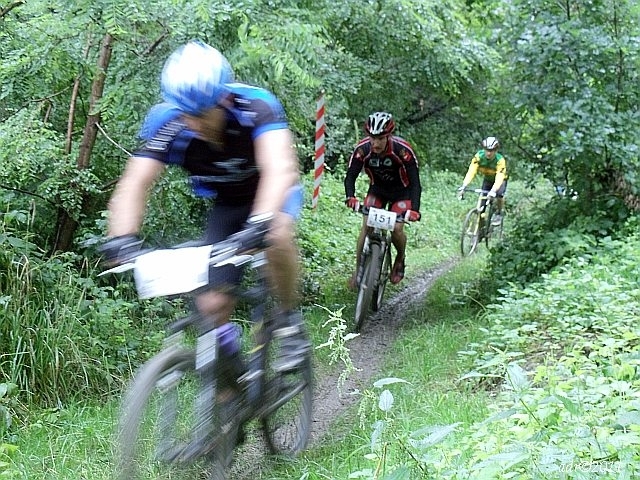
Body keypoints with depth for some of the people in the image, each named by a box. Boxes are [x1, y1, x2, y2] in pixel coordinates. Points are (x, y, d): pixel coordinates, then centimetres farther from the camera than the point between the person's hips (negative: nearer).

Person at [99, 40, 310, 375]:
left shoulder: (255, 107, -34)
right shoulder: (167, 124, -26)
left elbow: (280, 168, -48)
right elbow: (134, 184, -34)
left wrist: (260, 222, -65)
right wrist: (121, 238, -52)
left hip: (270, 194, -2)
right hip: (225, 205, 3)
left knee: (276, 233, -37)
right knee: (212, 304, -11)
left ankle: (291, 322, -14)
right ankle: (231, 366, 18)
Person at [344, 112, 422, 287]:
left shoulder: (402, 150, -32)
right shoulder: (362, 149, -25)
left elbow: (415, 182, -31)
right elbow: (350, 176, -23)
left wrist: (414, 209, -44)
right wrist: (350, 197, -43)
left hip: (401, 191, -2)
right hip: (377, 189, 2)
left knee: (396, 229, -17)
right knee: (366, 227, -14)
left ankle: (400, 258, 15)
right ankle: (358, 271, -3)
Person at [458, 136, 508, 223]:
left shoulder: (500, 160, -35)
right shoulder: (479, 156, -28)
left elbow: (499, 178, -45)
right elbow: (471, 171, -36)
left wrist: (493, 190, -62)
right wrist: (464, 186, -50)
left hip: (499, 180, -3)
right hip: (487, 180, 3)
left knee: (499, 194, -31)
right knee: (481, 205, -9)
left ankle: (499, 213, -4)